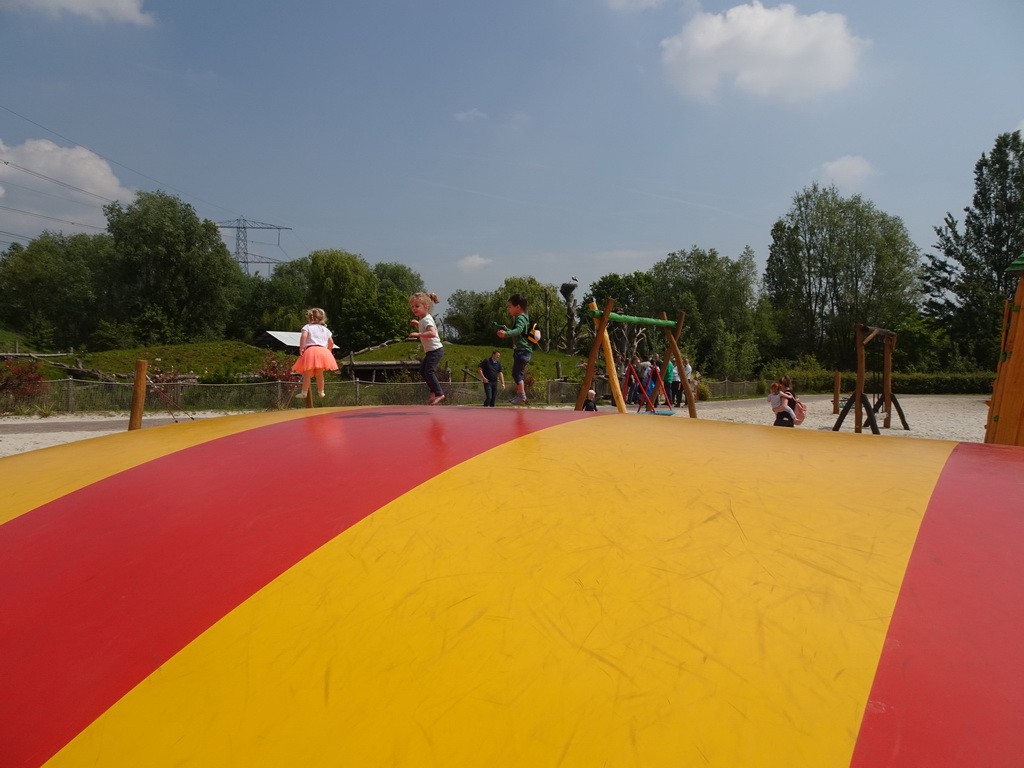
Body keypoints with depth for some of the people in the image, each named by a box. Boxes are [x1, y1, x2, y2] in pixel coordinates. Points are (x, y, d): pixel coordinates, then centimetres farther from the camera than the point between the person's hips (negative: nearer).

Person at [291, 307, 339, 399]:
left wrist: (301, 349, -8)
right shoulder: (325, 329, 21)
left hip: (310, 351, -5)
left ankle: (304, 392, -4)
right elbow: (331, 343, 18)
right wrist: (328, 351, 32)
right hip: (323, 351, 5)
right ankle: (321, 392, 19)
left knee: (307, 374, -2)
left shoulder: (307, 327, 6)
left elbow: (303, 336, -13)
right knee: (319, 374, 15)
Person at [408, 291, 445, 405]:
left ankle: (439, 394, -9)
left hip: (435, 349, -10)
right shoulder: (423, 319, 13)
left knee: (429, 371, -14)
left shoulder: (426, 319, -18)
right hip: (430, 350, 10)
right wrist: (418, 324, 21)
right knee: (422, 370, 13)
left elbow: (432, 333, -33)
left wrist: (418, 334, -35)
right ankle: (434, 391, 19)